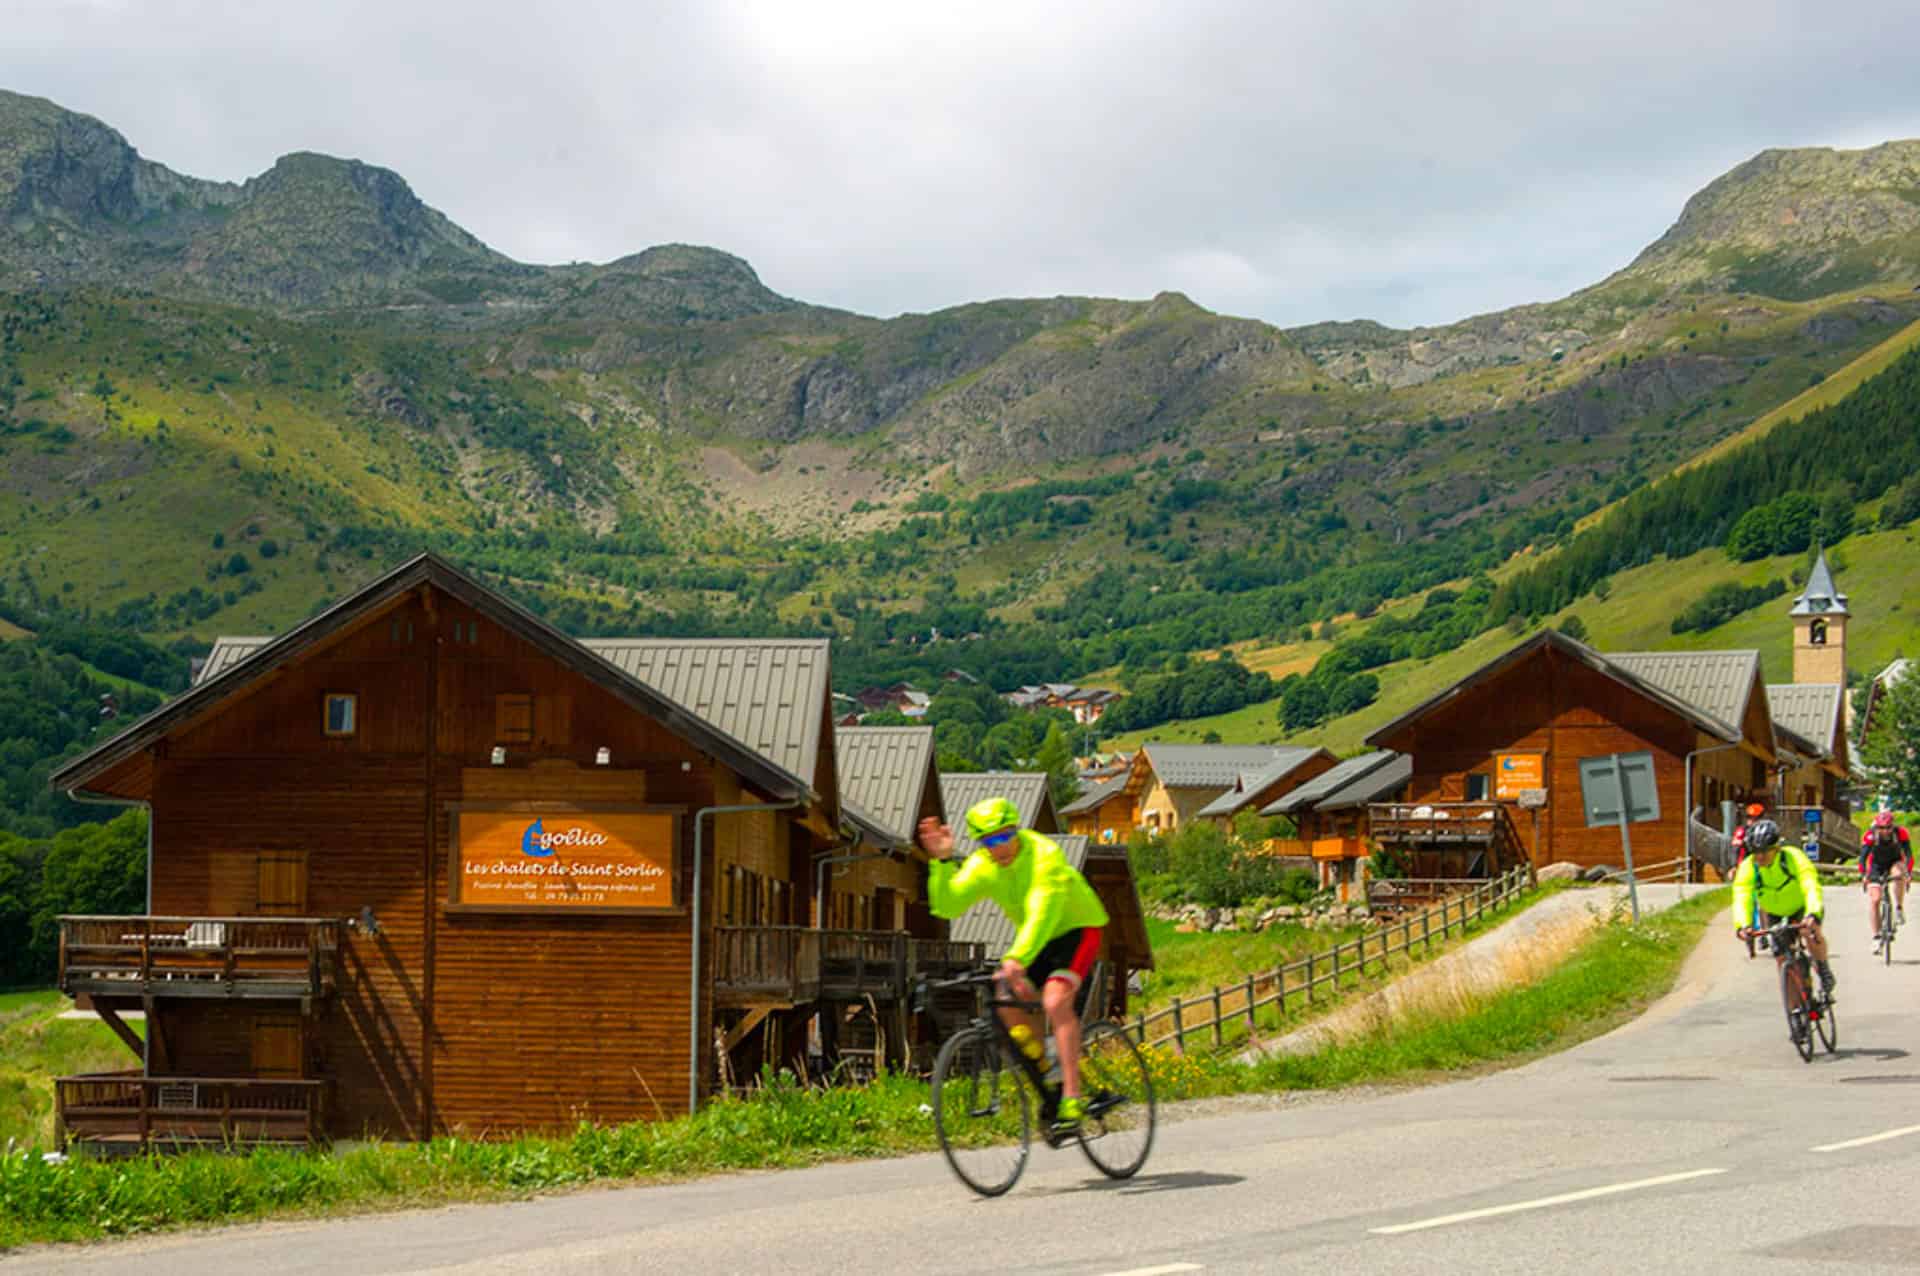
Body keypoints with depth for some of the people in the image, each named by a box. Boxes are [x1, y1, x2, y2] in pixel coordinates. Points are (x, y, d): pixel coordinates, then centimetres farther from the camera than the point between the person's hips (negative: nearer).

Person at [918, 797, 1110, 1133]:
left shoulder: (1044, 854, -31)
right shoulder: (981, 866, -12)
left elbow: (1042, 915, -43)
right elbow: (947, 906, -21)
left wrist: (1017, 958, -56)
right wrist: (942, 862, -34)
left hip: (1077, 929, -6)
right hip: (1033, 938, 6)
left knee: (1055, 1000, -27)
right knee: (1010, 999, -14)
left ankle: (1072, 1097, -25)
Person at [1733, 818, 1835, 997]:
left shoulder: (1794, 858, -31)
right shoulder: (1747, 868, -24)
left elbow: (1811, 888, -43)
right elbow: (1741, 899, -34)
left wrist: (1813, 915, -61)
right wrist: (1742, 926, -53)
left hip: (1802, 907, -3)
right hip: (1776, 914, 3)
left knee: (1812, 934, -32)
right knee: (1782, 959, -6)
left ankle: (1824, 970, -7)